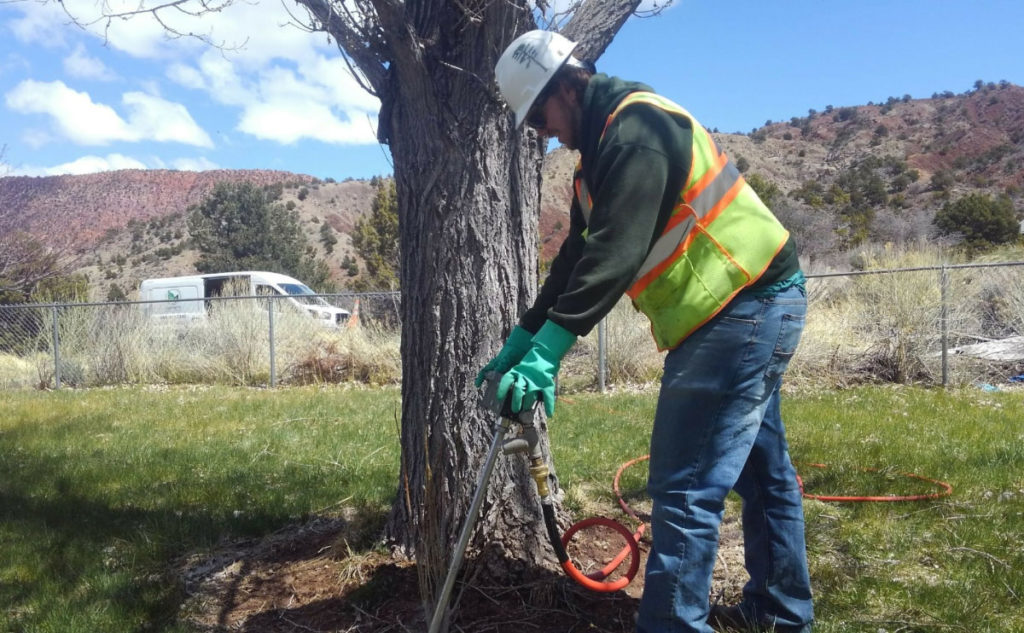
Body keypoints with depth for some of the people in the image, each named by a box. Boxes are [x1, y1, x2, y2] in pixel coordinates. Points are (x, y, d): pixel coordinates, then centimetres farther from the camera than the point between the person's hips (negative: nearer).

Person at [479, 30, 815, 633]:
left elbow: (615, 253, -28)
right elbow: (578, 254, 15)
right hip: (754, 306, 11)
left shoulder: (636, 128, -17)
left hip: (745, 306, -11)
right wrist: (522, 338, 12)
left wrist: (547, 351, -29)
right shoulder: (609, 143, 15)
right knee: (760, 469, 19)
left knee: (686, 487, -10)